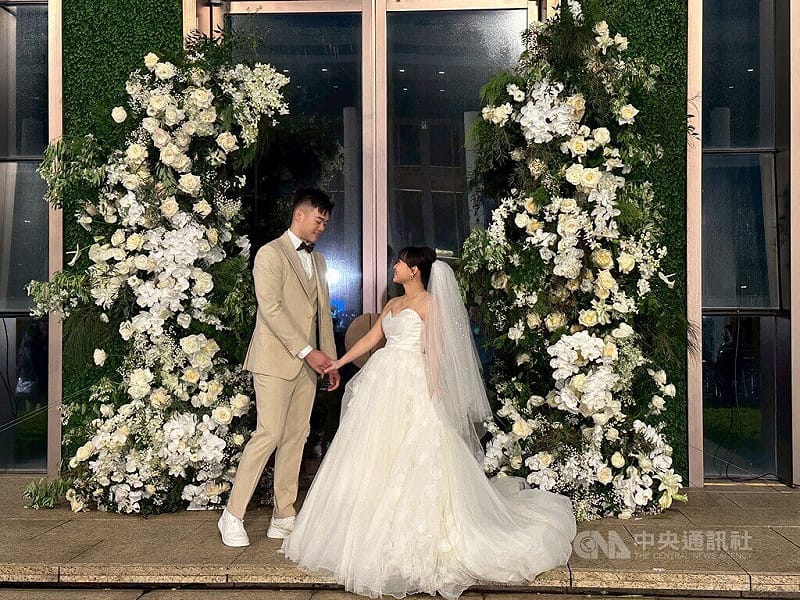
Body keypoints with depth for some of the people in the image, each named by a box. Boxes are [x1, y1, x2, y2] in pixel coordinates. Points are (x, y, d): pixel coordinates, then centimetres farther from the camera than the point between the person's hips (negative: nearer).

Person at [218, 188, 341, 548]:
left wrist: (330, 360, 13)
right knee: (269, 435, -10)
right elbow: (271, 309, -15)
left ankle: (283, 518, 13)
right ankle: (232, 516, 2)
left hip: (307, 363, 7)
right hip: (275, 359, -7)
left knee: (296, 438, 6)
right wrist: (307, 351, -17)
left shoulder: (317, 260, 19)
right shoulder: (270, 254, -6)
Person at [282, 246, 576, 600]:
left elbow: (433, 349, -10)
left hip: (412, 385, -8)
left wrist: (434, 389, -17)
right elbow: (370, 339, 20)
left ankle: (415, 536, 5)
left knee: (412, 457, -6)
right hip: (383, 381, 8)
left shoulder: (429, 302, -4)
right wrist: (337, 363, 20)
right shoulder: (393, 304, 18)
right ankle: (380, 529, 21)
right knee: (375, 457, 9)